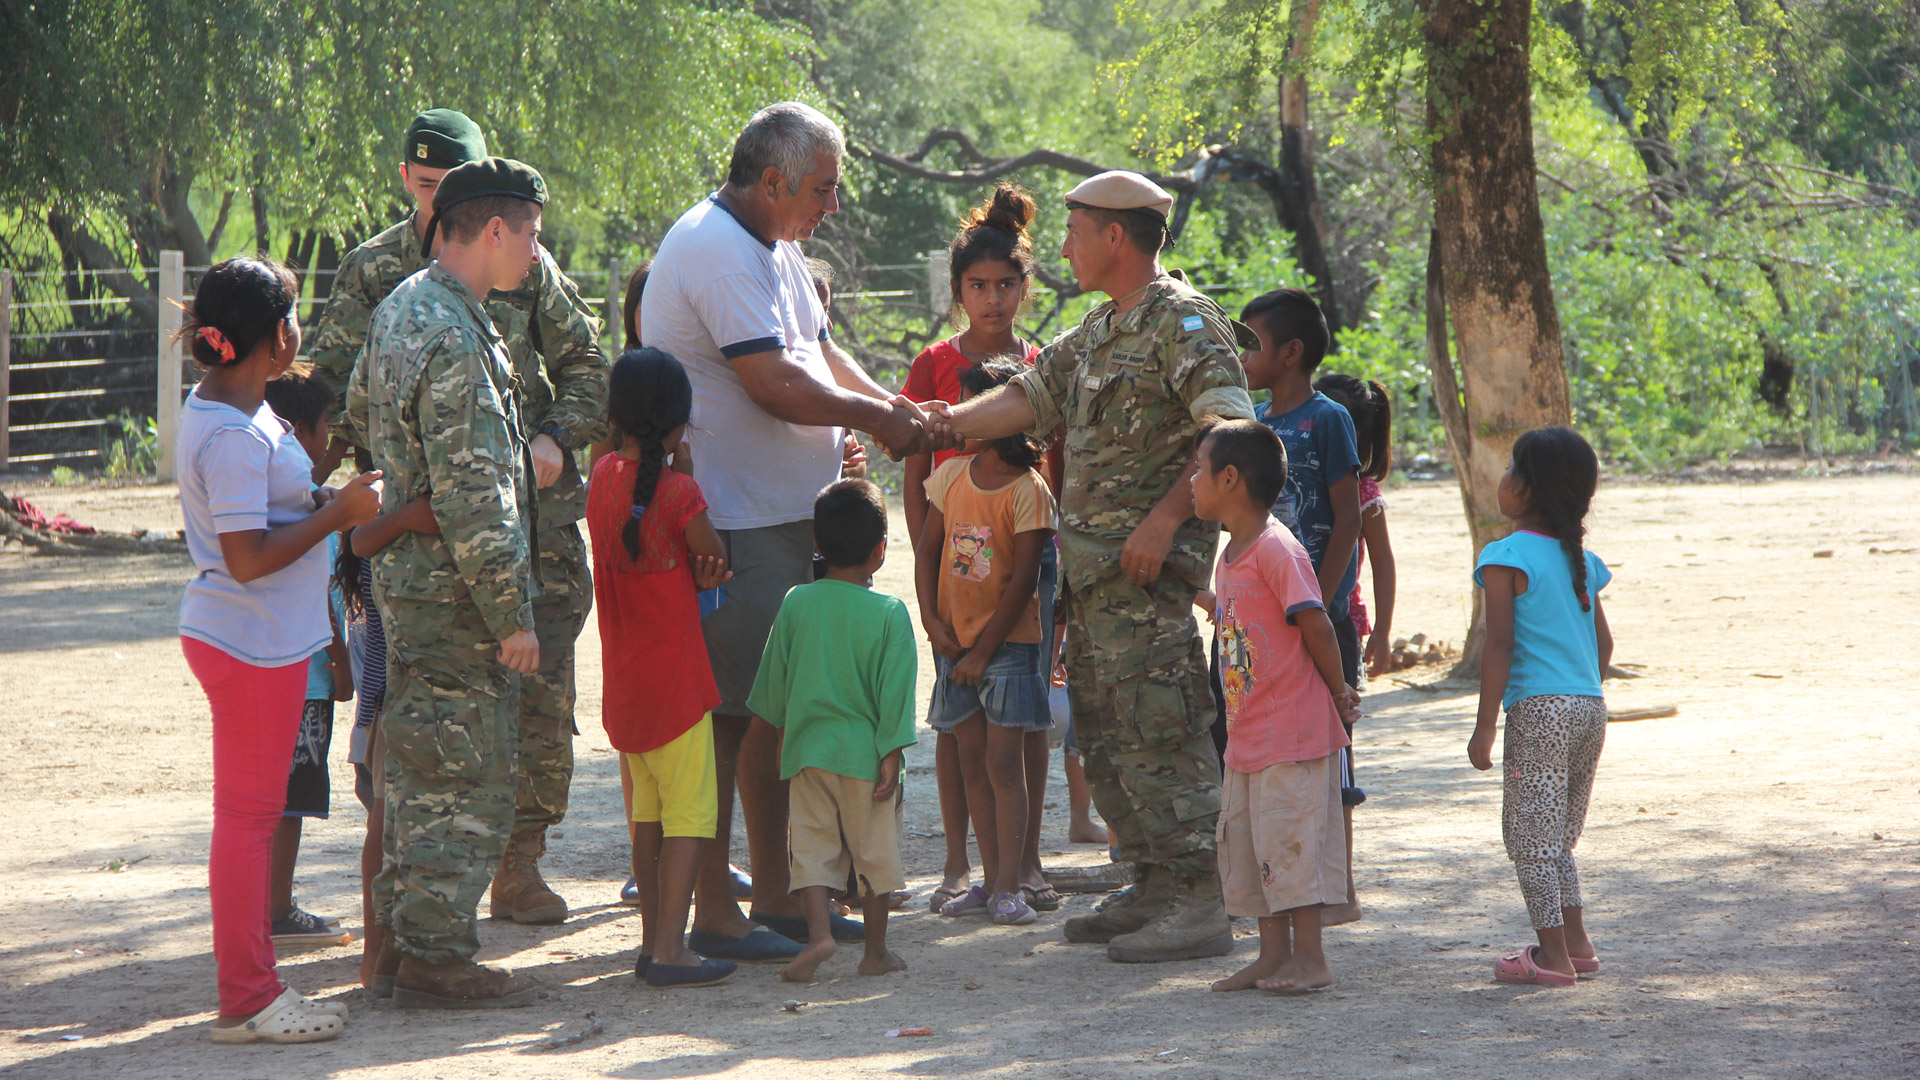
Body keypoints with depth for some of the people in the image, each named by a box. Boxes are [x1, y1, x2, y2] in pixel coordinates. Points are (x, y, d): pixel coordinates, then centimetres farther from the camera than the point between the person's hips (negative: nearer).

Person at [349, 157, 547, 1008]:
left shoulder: (401, 307, 8)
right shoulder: (455, 345, -23)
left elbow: (360, 410, 25)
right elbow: (473, 499, -24)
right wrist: (511, 614, -20)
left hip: (405, 576, 10)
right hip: (454, 589, -10)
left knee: (418, 764, 17)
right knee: (468, 778, -3)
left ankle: (401, 934, 25)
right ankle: (436, 956, 1)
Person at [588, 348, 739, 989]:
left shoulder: (605, 475, 3)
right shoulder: (681, 493, -16)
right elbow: (714, 565, -7)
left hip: (622, 684, 7)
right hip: (676, 680, -7)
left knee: (645, 813, 17)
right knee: (687, 814, -3)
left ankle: (653, 939, 23)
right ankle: (669, 951, -8)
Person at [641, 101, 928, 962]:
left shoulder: (771, 247, 17)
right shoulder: (716, 253, -18)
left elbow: (821, 356, 22)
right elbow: (775, 386, -22)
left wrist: (887, 407, 4)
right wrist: (873, 418, -9)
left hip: (784, 516, 10)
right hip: (730, 526, -10)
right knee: (727, 712, -6)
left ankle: (774, 893, 21)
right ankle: (713, 912, -2)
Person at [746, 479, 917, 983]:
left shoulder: (795, 604, -1)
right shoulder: (889, 613, -9)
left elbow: (774, 683, 7)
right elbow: (895, 691, -10)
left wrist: (784, 737, 22)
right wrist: (891, 756, -6)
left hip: (807, 749, 2)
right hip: (864, 752, -2)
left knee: (813, 847, 8)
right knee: (875, 851, 8)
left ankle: (818, 931, -10)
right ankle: (876, 950, 14)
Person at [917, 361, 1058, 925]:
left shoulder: (1028, 491, -13)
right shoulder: (951, 475, 5)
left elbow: (1023, 580, -13)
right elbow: (927, 551, 10)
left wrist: (983, 652, -13)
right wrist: (933, 620, -3)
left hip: (1008, 641, -6)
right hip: (955, 640, 6)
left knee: (1004, 761, -8)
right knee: (972, 763, 7)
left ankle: (1011, 884, -6)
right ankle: (992, 878, 13)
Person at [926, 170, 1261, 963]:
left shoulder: (1183, 324, -11)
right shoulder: (1099, 330, 19)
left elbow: (1231, 432, -20)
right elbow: (1035, 395, 24)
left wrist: (1164, 518, -23)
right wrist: (953, 423, 10)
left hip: (1150, 568, -10)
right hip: (1091, 566, 10)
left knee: (1156, 732, -12)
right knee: (1104, 732, 12)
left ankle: (1201, 904, -10)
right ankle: (1156, 888, 19)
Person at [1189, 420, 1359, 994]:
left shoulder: (1276, 549, -17)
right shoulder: (1232, 555, 13)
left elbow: (1315, 624, -16)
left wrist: (1338, 693, -6)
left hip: (1293, 735, -10)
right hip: (1247, 737, 10)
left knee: (1289, 843, -5)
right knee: (1243, 844, 11)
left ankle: (1309, 957, 2)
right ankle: (1273, 954, 18)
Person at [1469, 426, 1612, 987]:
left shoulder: (1506, 557, -9)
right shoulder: (1580, 560, 12)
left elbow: (1500, 646, -14)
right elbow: (1603, 643, 16)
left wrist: (1485, 726, -11)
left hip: (1539, 709, -7)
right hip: (1591, 708, 7)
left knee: (1530, 835, 0)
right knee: (1558, 837, 19)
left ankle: (1552, 953, -1)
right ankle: (1576, 941, 21)